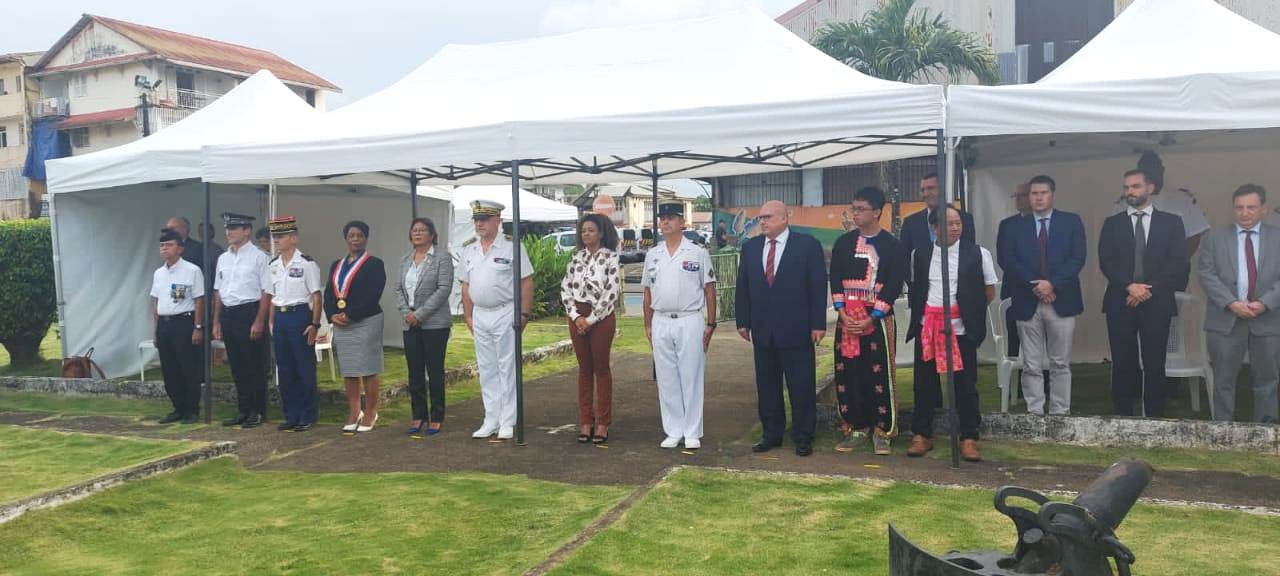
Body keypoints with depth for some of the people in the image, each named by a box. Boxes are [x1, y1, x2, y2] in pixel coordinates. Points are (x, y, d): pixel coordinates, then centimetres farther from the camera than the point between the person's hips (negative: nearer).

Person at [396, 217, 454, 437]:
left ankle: (436, 417, 9)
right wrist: (405, 312, -5)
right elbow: (399, 288, 13)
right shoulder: (405, 259, 14)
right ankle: (418, 416, 16)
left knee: (435, 371, 0)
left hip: (434, 324, -5)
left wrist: (420, 314, -15)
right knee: (415, 371, 7)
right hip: (409, 325, 5)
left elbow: (444, 289, -13)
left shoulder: (442, 257, -4)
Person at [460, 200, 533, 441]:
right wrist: (468, 316, 11)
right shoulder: (468, 251, 10)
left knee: (507, 369, -1)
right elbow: (466, 286, 15)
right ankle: (491, 420, 19)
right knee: (486, 370, 11)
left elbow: (527, 283, -7)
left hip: (505, 314, -6)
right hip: (480, 316, 6)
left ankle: (507, 423, 6)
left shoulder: (511, 248, -6)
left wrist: (524, 314, -11)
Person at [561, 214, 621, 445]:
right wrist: (576, 316, -7)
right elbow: (565, 288, 6)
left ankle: (602, 423, 8)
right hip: (578, 317, 4)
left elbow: (611, 292, -12)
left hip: (602, 316, -4)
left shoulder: (611, 258, -5)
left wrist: (591, 319, -13)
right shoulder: (577, 257, 9)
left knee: (601, 368, 2)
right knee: (584, 369, 9)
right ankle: (585, 422, 14)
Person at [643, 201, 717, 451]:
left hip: (690, 321, -3)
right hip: (661, 322, 4)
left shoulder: (698, 253, -1)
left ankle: (692, 433, 11)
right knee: (666, 380, 8)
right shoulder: (652, 255, 10)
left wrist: (710, 324, -5)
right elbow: (648, 292, 13)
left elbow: (709, 290, -1)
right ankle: (673, 432, 18)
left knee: (691, 378, 2)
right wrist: (648, 325, 9)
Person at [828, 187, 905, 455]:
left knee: (880, 374, -2)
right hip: (847, 318, 4)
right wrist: (843, 314, -8)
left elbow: (894, 286, -7)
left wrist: (871, 319, -14)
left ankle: (883, 431, 8)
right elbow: (835, 280, 5)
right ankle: (856, 429, 14)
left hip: (878, 318, -3)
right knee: (848, 373, 4)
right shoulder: (843, 242, 8)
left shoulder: (891, 245, -3)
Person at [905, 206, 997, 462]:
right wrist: (920, 313, 11)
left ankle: (969, 439, 13)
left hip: (961, 328, -2)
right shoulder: (920, 254, 6)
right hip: (927, 328, 2)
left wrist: (971, 312, 9)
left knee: (965, 384, 3)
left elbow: (989, 292, 7)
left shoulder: (978, 254, 0)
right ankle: (922, 435, 18)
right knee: (924, 383, 7)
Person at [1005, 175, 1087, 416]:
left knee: (1061, 364, 4)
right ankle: (1034, 414, 6)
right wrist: (1035, 286, -12)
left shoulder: (1071, 222, 6)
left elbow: (1078, 258, -3)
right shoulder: (1018, 227, 10)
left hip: (1061, 301, -1)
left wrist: (1052, 284, -14)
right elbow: (1011, 263, 0)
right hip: (1028, 303, 1)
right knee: (1032, 366, 2)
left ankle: (1059, 414, 11)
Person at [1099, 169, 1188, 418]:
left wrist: (1149, 289, -11)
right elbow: (1105, 261, 0)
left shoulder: (1171, 222, 8)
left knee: (1155, 365, 1)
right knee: (1123, 364, 2)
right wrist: (1129, 287, -14)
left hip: (1157, 302, 0)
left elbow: (1177, 263, -1)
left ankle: (1154, 418, 9)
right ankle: (1122, 416, 8)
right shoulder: (1112, 223, 10)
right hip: (1120, 302, 1)